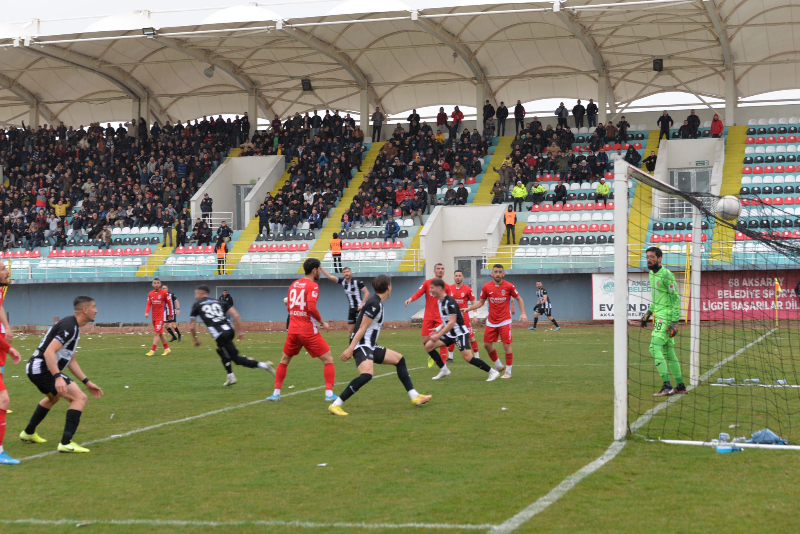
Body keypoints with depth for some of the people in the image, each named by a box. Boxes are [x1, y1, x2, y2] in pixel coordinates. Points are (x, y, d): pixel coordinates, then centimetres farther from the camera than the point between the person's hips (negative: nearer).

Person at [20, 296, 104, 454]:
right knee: (80, 398, -15)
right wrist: (58, 377, -36)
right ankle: (66, 443, -21)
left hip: (36, 368, 11)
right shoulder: (69, 327, -18)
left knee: (54, 397, 37)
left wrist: (87, 382, 18)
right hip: (42, 369, -11)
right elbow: (49, 353, -28)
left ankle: (28, 433, 50)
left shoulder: (73, 327, 16)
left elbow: (71, 361, 21)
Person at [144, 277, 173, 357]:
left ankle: (152, 351, -13)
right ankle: (167, 349, 25)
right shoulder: (150, 294, 7)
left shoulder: (164, 293, -7)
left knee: (156, 333, -12)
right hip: (154, 316, 6)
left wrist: (170, 314, 2)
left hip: (161, 316, -6)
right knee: (160, 334, 13)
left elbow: (169, 303, -1)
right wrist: (146, 312, -17)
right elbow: (149, 304, 2)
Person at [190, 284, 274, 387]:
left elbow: (192, 327, 11)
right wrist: (240, 331, 17)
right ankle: (231, 377, 26)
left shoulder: (197, 305, 12)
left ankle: (263, 365, -15)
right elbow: (236, 315, 12)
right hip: (230, 329, 6)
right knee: (220, 350, 32)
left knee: (236, 358, -1)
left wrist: (195, 339, 27)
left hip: (220, 335, -6)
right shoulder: (218, 302, 23)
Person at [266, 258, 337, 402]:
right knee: (328, 360, 3)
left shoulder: (294, 284, 12)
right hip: (309, 330, -6)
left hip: (293, 330, 6)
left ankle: (276, 393, 17)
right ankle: (329, 394, -5)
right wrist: (322, 323, -8)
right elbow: (312, 308, -21)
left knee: (284, 360, 21)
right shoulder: (313, 285, -9)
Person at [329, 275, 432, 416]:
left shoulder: (376, 303, 15)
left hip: (370, 347, 11)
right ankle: (335, 405, -29)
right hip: (361, 346, -11)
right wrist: (350, 349, -23)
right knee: (367, 374, -33)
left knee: (399, 359, 17)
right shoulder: (375, 304, -14)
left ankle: (414, 397, 22)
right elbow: (362, 328, -20)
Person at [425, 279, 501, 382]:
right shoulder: (440, 302, 9)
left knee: (468, 358, -18)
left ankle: (492, 372, -6)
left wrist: (438, 335, -26)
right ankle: (444, 370, 11)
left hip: (460, 333, -9)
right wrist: (438, 330, 11)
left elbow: (452, 322, -26)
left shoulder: (450, 302, -21)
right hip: (450, 334, 9)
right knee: (428, 346, 2)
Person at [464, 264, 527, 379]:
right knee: (487, 344, 3)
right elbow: (481, 302, 10)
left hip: (505, 321, -3)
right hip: (491, 321, 3)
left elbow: (519, 299, 5)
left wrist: (523, 313, -4)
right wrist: (468, 308, -2)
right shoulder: (486, 287, -1)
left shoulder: (509, 286, -6)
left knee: (507, 345, -7)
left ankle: (508, 371, 5)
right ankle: (498, 365, 25)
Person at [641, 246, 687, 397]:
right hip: (658, 315, 9)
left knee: (655, 347, -17)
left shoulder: (666, 275, -14)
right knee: (668, 351, 10)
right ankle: (680, 386, 16)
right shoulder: (652, 274, 14)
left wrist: (674, 322, -20)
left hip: (666, 316, -9)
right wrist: (648, 313, 22)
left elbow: (676, 299, -15)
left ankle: (667, 386, -20)